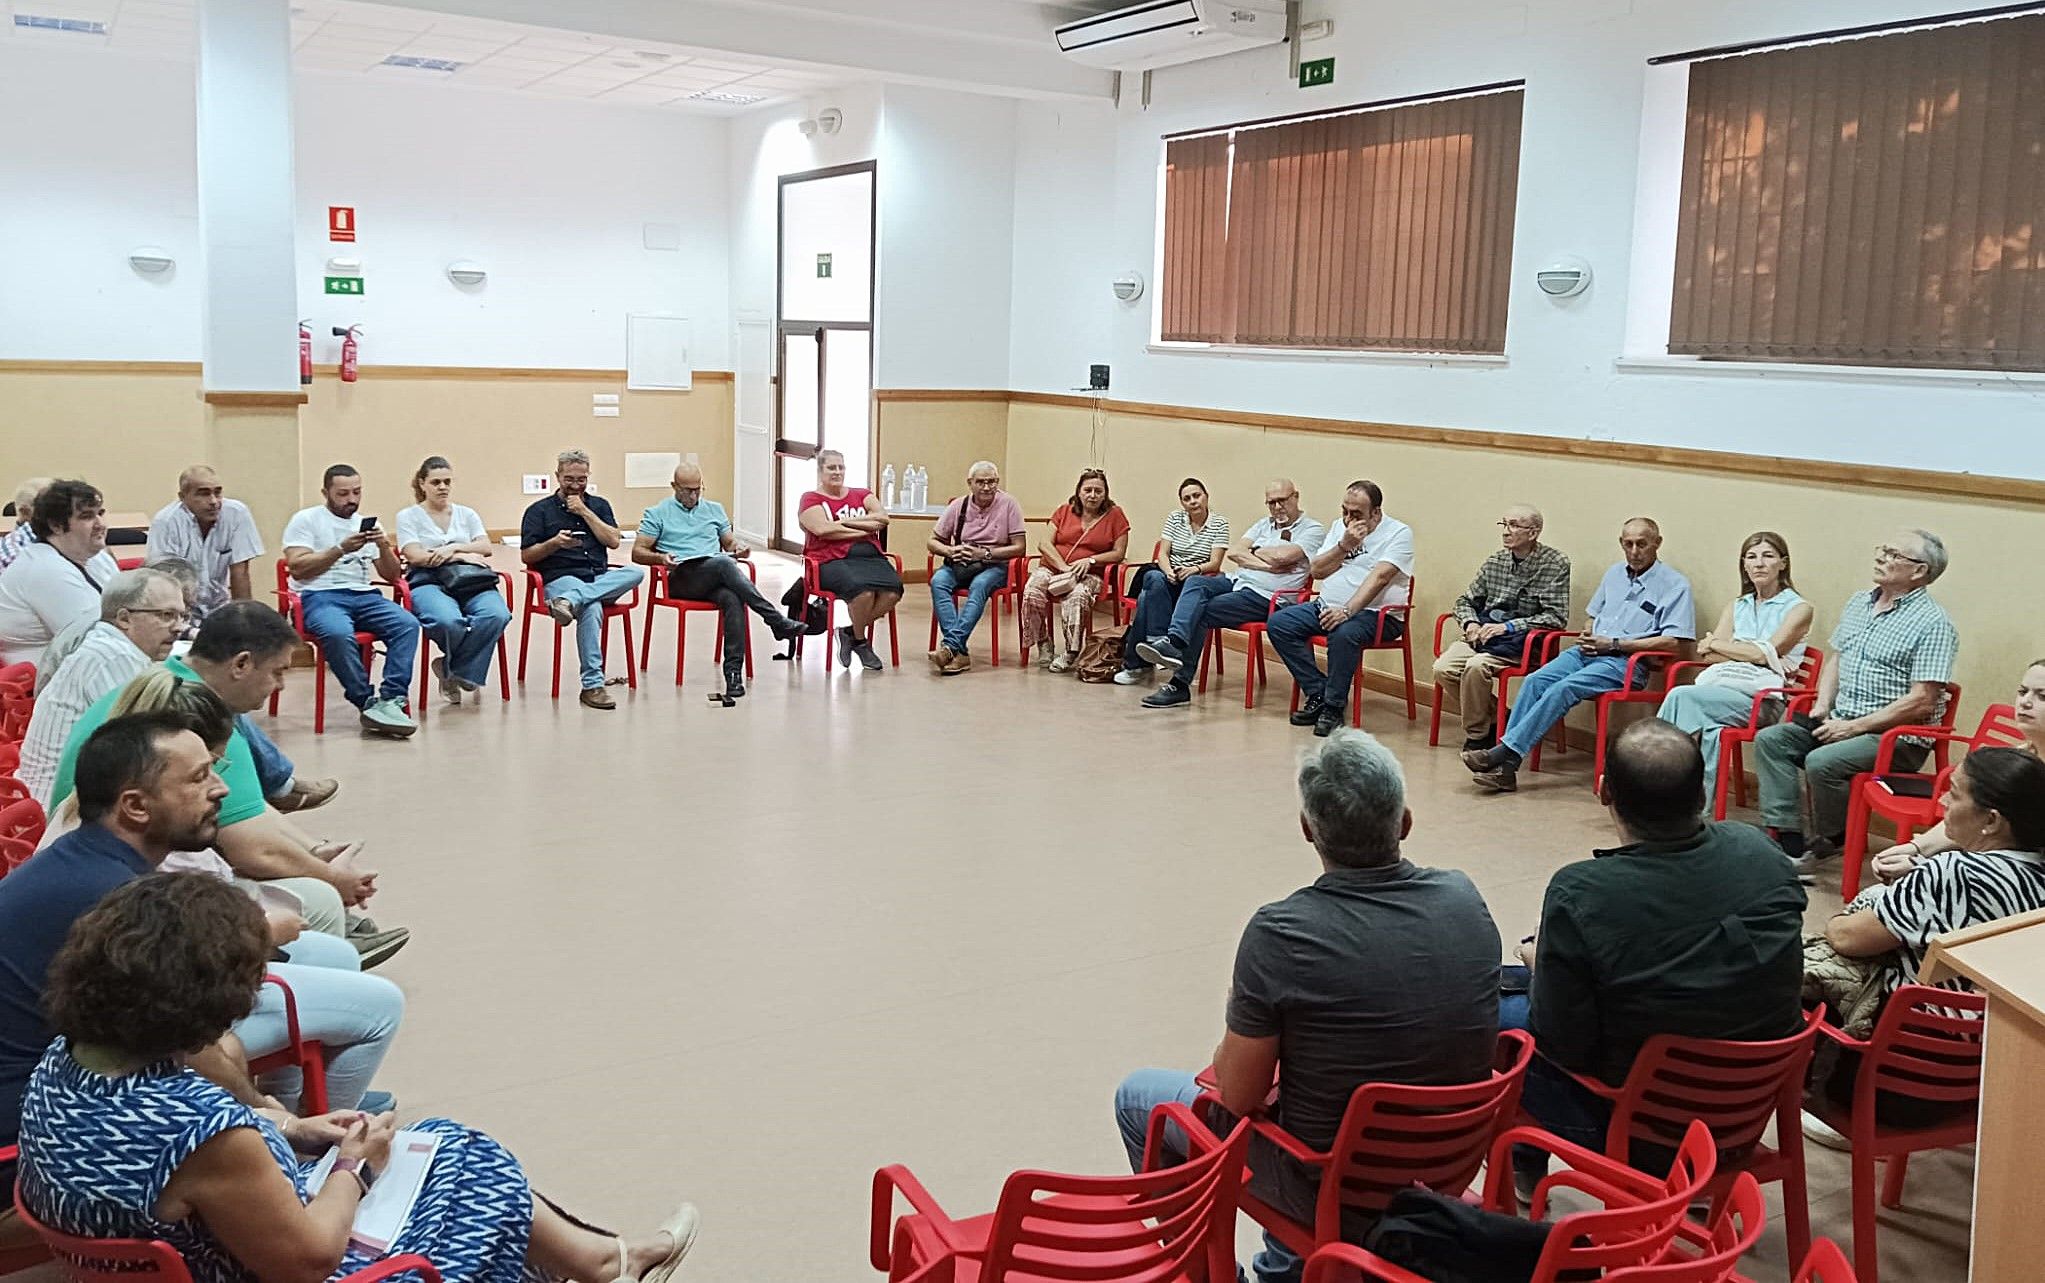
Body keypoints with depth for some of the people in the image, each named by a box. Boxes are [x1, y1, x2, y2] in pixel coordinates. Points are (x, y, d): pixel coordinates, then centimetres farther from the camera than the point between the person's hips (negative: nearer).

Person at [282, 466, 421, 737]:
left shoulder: (368, 524, 23)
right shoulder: (305, 520, 9)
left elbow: (391, 575, 19)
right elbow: (297, 568, -4)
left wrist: (384, 547, -1)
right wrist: (341, 549, -10)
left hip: (363, 595, 4)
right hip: (319, 596, -4)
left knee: (408, 624, -27)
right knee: (339, 633, -39)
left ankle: (391, 700, -34)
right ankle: (368, 703, -27)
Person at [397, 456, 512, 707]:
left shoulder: (467, 514, 25)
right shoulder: (408, 516, 14)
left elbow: (485, 547, 9)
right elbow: (415, 556, -2)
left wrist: (453, 548, -8)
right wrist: (462, 556, -4)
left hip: (470, 583, 3)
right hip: (428, 583, -3)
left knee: (497, 615, -34)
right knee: (448, 621, -40)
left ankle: (452, 668, -14)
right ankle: (462, 671, -6)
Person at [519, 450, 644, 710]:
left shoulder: (599, 505, 21)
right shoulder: (539, 510, 11)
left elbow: (613, 541, 5)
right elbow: (526, 556, 4)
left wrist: (584, 512, 0)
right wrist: (555, 543, -13)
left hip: (600, 580, 4)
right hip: (560, 579, -4)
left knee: (635, 573, -28)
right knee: (591, 609, -38)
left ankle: (570, 600, -42)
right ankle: (592, 685, -40)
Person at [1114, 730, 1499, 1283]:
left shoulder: (1278, 935, -27)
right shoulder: (1465, 899, -11)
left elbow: (1238, 1097, -16)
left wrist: (1241, 1015, 3)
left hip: (1332, 1191, -5)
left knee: (1138, 1096, 17)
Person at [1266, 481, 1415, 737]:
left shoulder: (1398, 533, -5)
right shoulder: (1339, 527, 16)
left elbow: (1380, 577, -19)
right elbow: (1316, 571, 9)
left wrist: (1347, 611, -31)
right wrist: (1344, 546, -7)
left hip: (1376, 613, -7)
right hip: (1327, 606, 7)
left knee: (1344, 633, -38)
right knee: (1278, 624, -11)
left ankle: (1333, 707, -20)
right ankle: (1317, 694, -7)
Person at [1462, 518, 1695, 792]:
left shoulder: (1675, 584, -2)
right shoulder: (1615, 573, 21)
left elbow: (1674, 643, -11)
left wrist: (1615, 644, -12)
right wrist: (1588, 635, 6)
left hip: (1625, 661, -6)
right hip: (1588, 650, 7)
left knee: (1563, 689, -29)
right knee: (1535, 680, -20)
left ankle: (1504, 753, -30)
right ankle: (1505, 768, -27)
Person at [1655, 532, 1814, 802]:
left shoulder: (1799, 608, 8)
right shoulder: (1736, 606, 25)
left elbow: (1765, 653, -5)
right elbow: (1707, 654, 11)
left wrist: (1716, 643, 6)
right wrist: (1751, 654, -4)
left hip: (1760, 697, -4)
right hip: (1719, 685, 4)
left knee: (1681, 696, -30)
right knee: (1712, 733, -34)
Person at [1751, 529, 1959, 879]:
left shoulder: (1932, 624, -12)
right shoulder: (1858, 603, 13)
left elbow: (1922, 703, -17)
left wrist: (1854, 726, -18)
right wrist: (1822, 705, 4)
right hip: (1841, 723, 8)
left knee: (1822, 762, -30)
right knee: (1769, 739, -10)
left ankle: (1832, 842, -3)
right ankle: (1791, 846, -16)